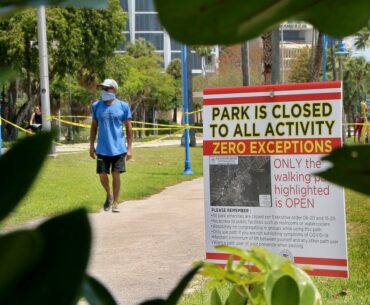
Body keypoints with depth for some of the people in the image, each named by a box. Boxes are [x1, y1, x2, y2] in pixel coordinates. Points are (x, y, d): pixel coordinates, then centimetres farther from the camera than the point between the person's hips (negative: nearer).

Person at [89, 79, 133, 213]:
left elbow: (129, 128, 2)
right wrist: (91, 145, 8)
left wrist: (129, 148, -2)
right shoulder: (96, 106, 4)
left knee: (116, 174, 2)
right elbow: (94, 126, 12)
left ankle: (115, 202, 16)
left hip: (118, 148, -2)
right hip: (102, 149, 2)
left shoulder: (123, 106, -2)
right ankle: (109, 194, 30)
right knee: (102, 175, 1)